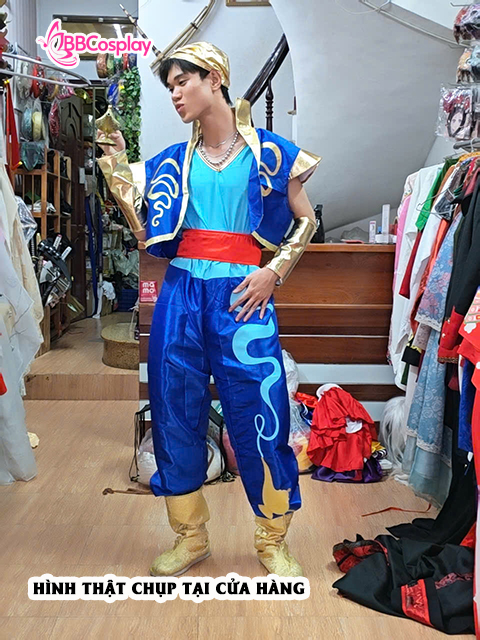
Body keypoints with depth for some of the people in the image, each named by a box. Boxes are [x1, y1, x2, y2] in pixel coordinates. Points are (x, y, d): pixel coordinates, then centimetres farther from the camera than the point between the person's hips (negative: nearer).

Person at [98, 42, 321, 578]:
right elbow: (151, 238, 8)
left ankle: (272, 541, 19)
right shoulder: (173, 162, 13)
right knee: (176, 414, 7)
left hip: (241, 297, -3)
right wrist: (117, 173, 3)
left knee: (259, 418, -3)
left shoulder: (267, 152, 4)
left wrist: (273, 272, -6)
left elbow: (305, 221, 8)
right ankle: (190, 537, 27)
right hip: (181, 293, 4)